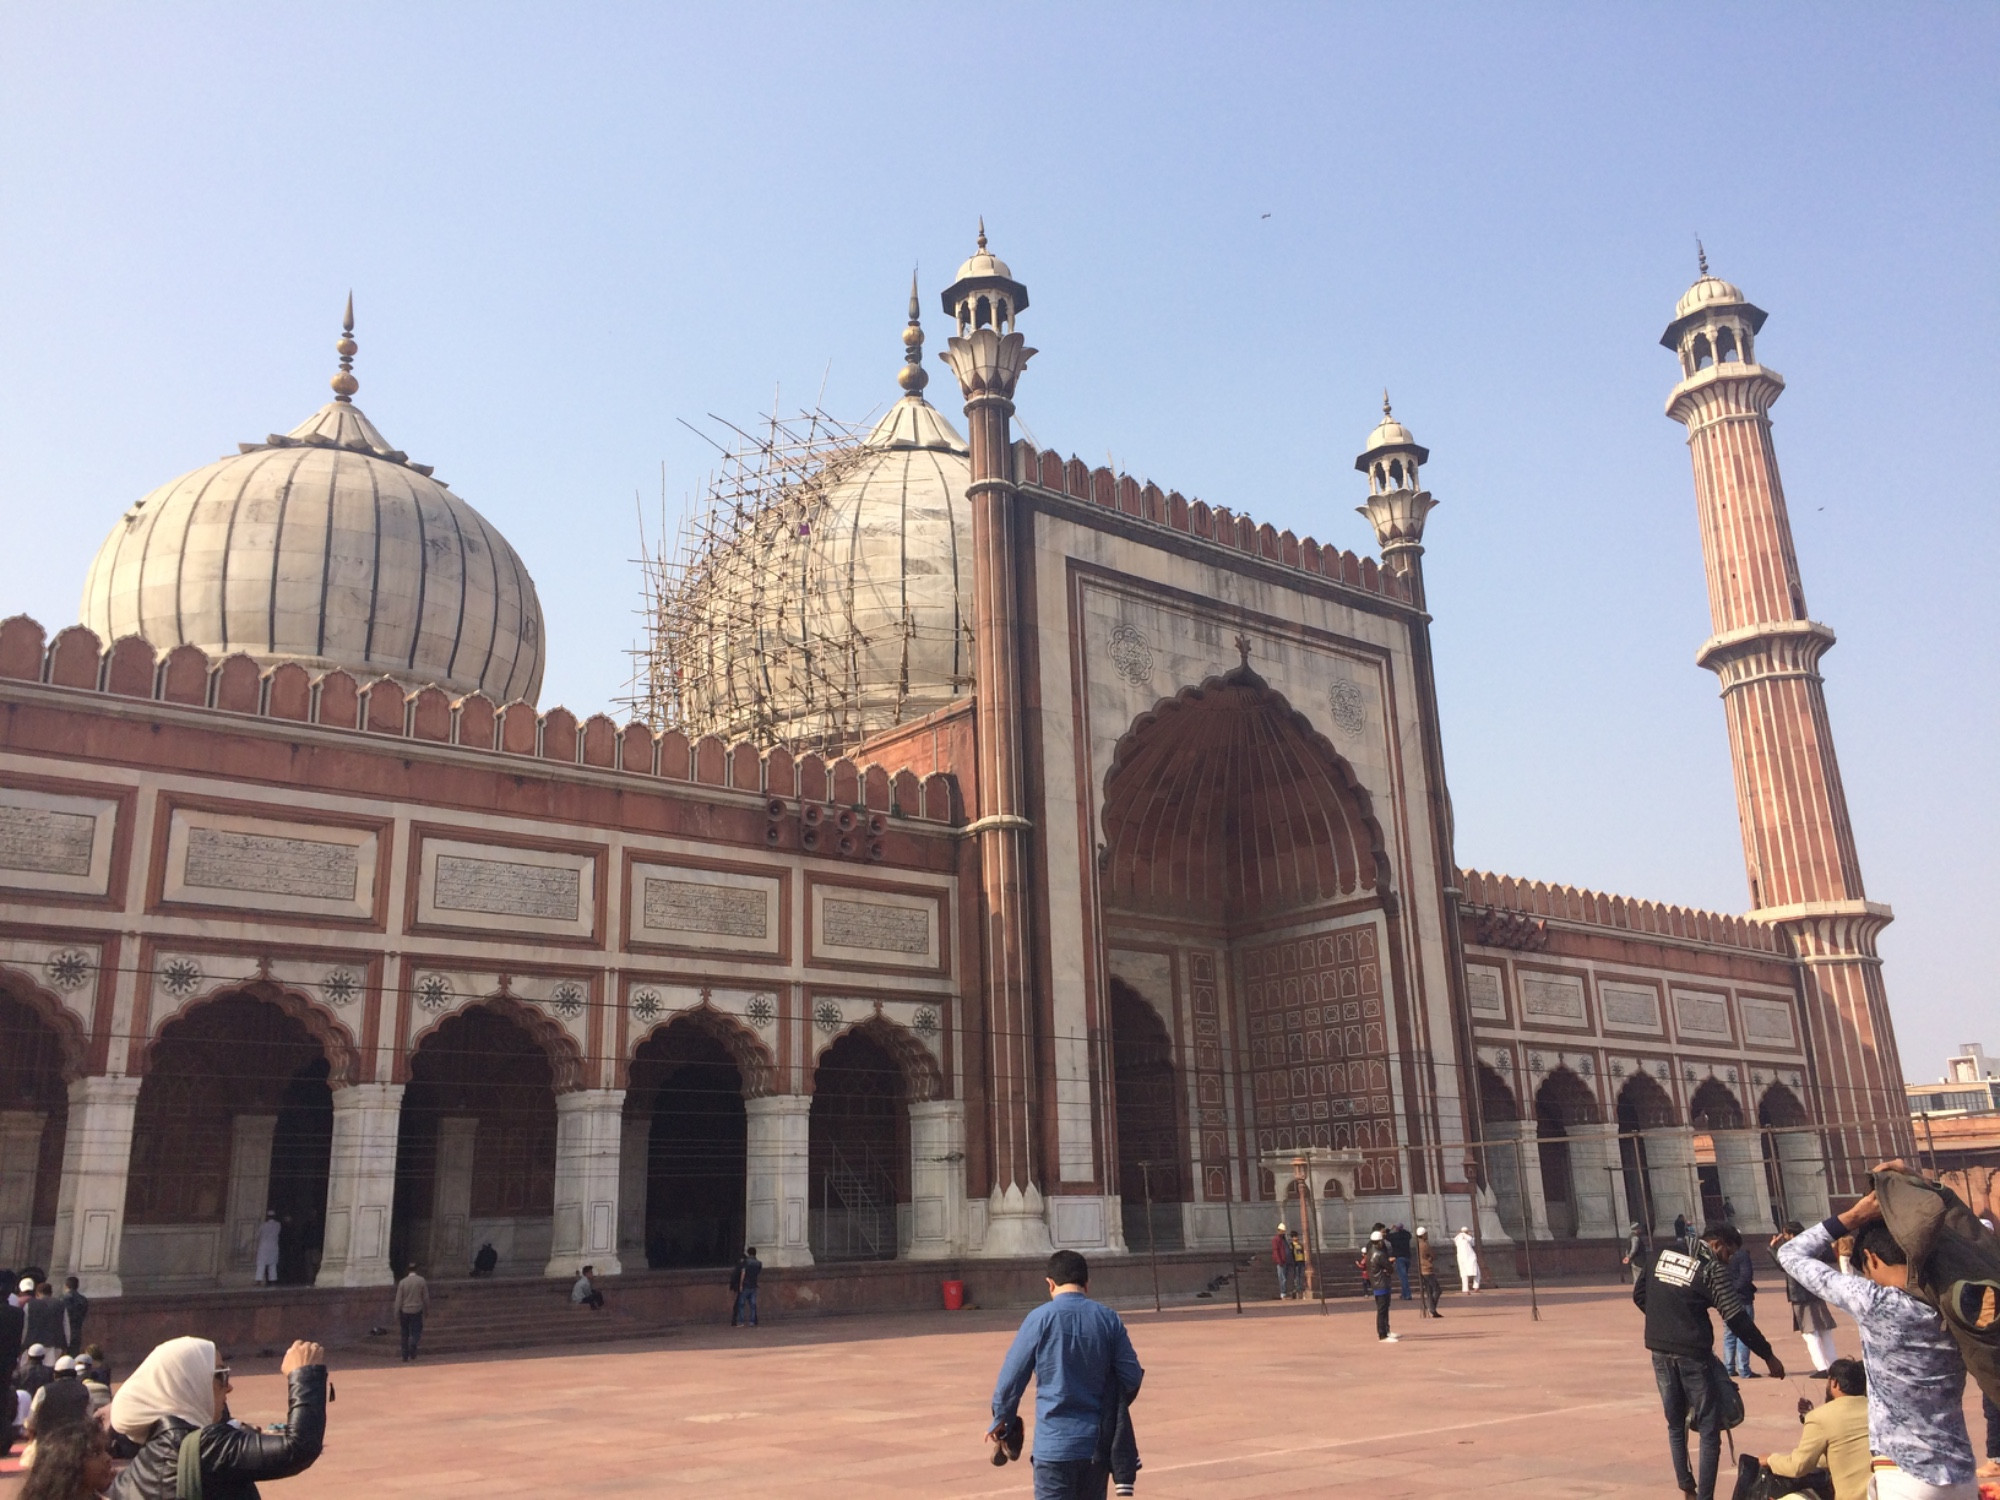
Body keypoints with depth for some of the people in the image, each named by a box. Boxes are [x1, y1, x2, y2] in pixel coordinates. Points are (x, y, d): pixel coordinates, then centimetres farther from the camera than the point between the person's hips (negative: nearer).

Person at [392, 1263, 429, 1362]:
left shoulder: (402, 1282, -3)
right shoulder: (421, 1281, -4)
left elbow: (398, 1300, -1)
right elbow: (426, 1298, 1)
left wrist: (396, 1316, 5)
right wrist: (427, 1309, 14)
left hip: (404, 1312, 1)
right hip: (417, 1311, -1)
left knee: (405, 1335, 13)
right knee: (416, 1333, 4)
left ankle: (405, 1357, 13)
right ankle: (413, 1343, -28)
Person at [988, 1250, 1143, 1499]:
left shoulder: (1040, 1319, -8)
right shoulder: (1109, 1319, 1)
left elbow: (1010, 1379, -5)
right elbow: (1132, 1376, 1)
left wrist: (1002, 1422, 12)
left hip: (1055, 1444, -4)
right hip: (1098, 1444, 4)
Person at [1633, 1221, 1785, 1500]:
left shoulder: (1661, 1255, 9)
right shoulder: (1713, 1268, -8)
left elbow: (1639, 1295, 14)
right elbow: (1736, 1319, -10)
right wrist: (1768, 1356, -2)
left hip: (1660, 1350, 5)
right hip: (1692, 1353, -5)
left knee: (1675, 1424, 20)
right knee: (1709, 1429, 6)